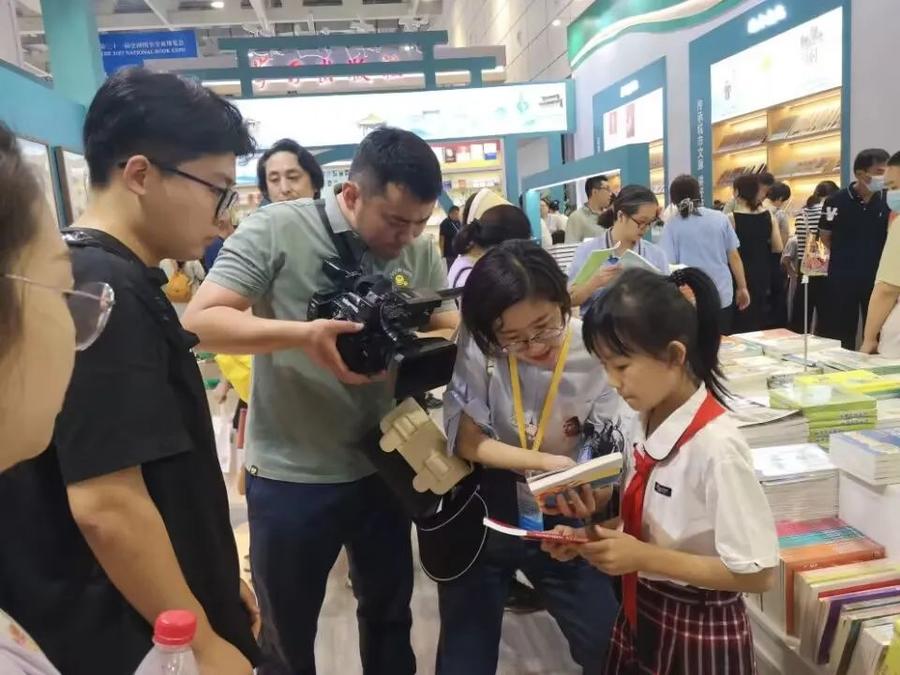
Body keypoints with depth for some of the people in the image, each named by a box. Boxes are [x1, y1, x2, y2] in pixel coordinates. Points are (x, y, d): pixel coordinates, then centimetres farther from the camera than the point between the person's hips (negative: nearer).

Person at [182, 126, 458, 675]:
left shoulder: (422, 253, 1)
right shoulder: (277, 228, -13)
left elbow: (455, 328, 3)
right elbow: (201, 321, -18)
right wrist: (301, 334, -34)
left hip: (383, 466, 4)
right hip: (291, 475, -3)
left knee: (390, 615, 25)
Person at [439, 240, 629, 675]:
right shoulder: (477, 347, -19)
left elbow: (611, 457, -15)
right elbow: (467, 442, -12)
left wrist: (592, 500, -38)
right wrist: (548, 462, -27)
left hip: (563, 522, 0)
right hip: (480, 517, 0)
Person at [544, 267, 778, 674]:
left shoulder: (715, 446, -27)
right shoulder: (646, 421, -6)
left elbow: (757, 573, -22)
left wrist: (644, 557, -24)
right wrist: (593, 537, -8)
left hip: (698, 633, -6)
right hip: (641, 615, 6)